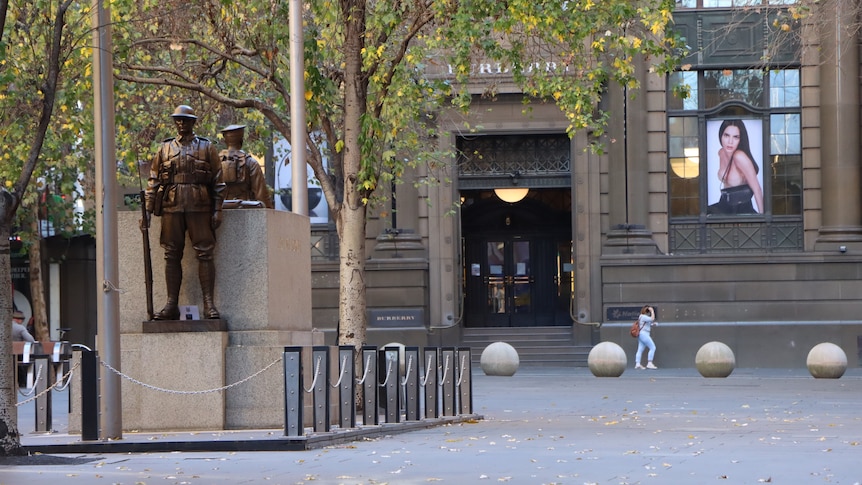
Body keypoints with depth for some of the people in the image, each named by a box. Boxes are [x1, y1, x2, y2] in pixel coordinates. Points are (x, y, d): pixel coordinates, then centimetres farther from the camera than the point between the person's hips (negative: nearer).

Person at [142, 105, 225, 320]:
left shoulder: (207, 147, 10)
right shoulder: (164, 149, 15)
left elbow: (218, 181, 7)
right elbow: (153, 181, 13)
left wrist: (217, 210, -2)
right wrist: (147, 210, 4)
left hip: (200, 208, -2)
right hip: (171, 207, 2)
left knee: (205, 254, -6)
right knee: (172, 256, 1)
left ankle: (209, 304, -6)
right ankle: (171, 305, 4)